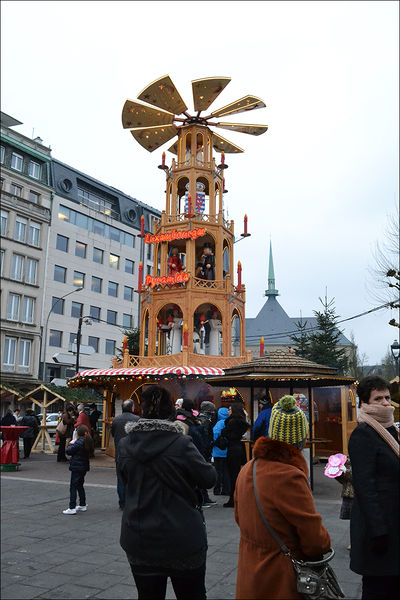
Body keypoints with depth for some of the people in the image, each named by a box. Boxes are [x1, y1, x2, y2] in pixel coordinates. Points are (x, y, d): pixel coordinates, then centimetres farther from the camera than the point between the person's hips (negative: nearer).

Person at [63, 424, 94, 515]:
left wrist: (71, 444, 2)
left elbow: (69, 451, -16)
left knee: (73, 487, -4)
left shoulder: (79, 442, -19)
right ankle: (83, 505, 28)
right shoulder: (88, 441, 7)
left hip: (77, 467, -9)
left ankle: (72, 508, -5)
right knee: (80, 485, 21)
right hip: (84, 466, 9)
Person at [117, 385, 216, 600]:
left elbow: (125, 480, 9)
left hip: (139, 541, 4)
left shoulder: (125, 445, -5)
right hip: (182, 541, -3)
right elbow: (209, 478, -9)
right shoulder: (181, 444, -18)